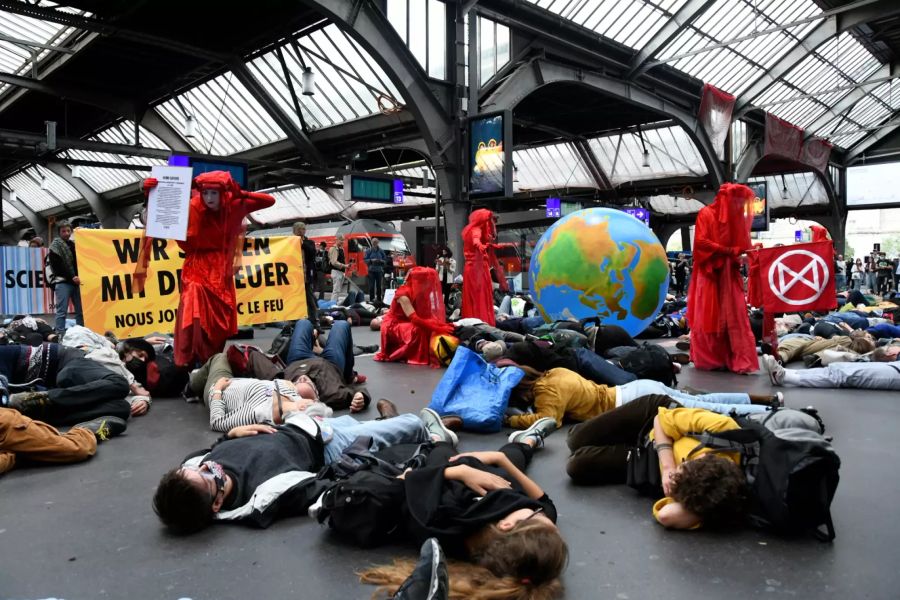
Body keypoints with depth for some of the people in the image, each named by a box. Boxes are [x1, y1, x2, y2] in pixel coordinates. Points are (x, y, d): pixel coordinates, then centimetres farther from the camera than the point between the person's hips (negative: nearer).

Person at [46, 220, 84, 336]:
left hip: (75, 281, 5)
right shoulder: (55, 246, 2)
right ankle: (60, 335, -7)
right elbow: (57, 266, -9)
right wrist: (72, 277, -17)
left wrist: (77, 277, 2)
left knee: (80, 310, 3)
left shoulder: (73, 244, 18)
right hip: (61, 282, -5)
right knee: (62, 311, -8)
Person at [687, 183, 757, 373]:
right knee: (708, 317, -3)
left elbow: (739, 245, 17)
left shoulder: (736, 218, 16)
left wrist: (747, 251, -4)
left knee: (734, 316, -1)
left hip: (729, 273, 6)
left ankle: (738, 359, -1)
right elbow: (700, 241, -13)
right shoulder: (706, 213, -3)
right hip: (709, 272, -6)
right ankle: (707, 359, 6)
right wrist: (726, 250, -18)